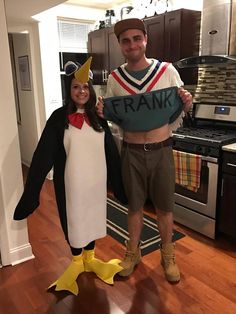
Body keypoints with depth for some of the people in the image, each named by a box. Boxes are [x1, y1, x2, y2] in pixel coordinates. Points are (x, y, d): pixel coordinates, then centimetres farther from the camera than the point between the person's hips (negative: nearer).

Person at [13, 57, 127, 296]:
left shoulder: (98, 117, 0)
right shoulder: (59, 118, -10)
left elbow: (111, 152, 4)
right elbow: (43, 156, -12)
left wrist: (119, 183, 6)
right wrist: (30, 192, -16)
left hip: (96, 179, 3)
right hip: (71, 182, -2)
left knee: (93, 217, 17)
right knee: (73, 219, 14)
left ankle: (89, 258, 41)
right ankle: (77, 261, 39)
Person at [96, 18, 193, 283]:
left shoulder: (167, 71, -4)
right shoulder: (114, 78, -1)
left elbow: (177, 115, 3)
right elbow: (112, 118, 9)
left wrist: (185, 105, -19)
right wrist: (102, 113, -14)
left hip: (161, 151, 0)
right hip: (131, 152, 1)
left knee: (164, 207, 12)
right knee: (134, 205, 16)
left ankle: (167, 255, 35)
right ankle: (132, 252, 37)